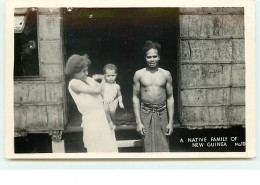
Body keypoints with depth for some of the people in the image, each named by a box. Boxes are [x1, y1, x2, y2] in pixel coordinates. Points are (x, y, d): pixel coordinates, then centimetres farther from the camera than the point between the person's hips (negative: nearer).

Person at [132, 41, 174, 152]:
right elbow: (135, 98, 3)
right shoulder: (139, 74, 2)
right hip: (146, 114, 0)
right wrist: (138, 122, -3)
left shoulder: (165, 74, 4)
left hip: (162, 114, 1)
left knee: (163, 149, 0)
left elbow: (170, 98, 6)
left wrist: (171, 122, 1)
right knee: (149, 149, 1)